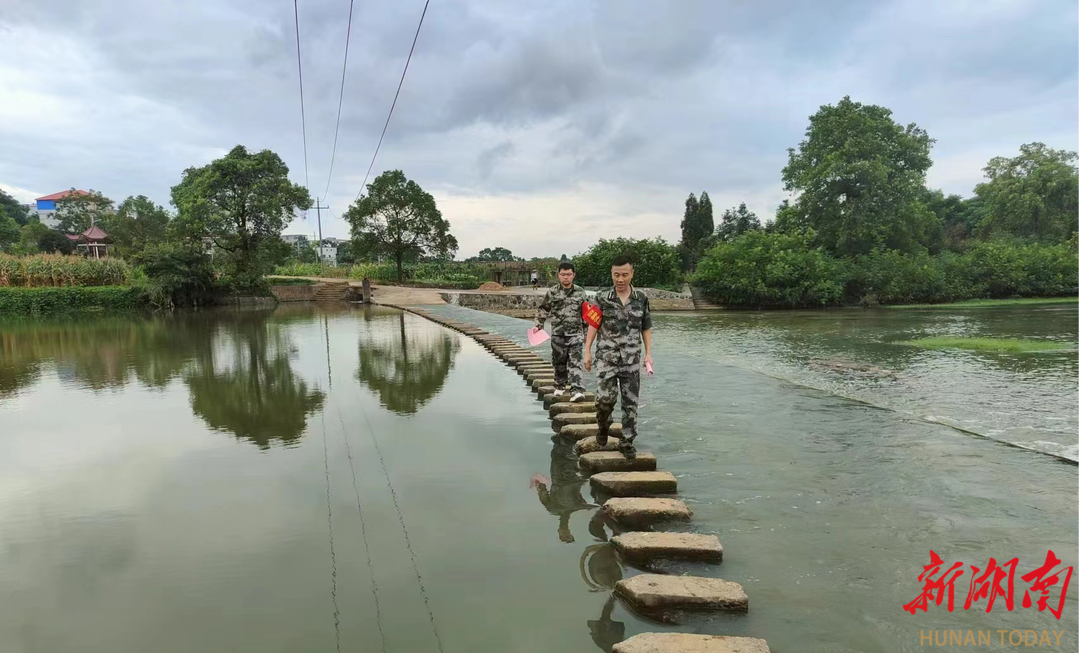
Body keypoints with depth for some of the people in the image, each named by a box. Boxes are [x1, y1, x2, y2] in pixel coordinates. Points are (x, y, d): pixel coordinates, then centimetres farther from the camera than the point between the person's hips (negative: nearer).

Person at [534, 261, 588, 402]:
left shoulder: (580, 292, 3)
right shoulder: (552, 292, 1)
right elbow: (542, 309, 10)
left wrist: (586, 333, 12)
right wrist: (539, 324, -2)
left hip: (575, 333, -1)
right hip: (557, 334, 1)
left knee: (576, 361, -11)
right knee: (559, 361, 11)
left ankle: (577, 390, -16)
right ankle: (560, 386, 30)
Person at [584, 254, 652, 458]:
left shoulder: (641, 299, 2)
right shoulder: (602, 297, -2)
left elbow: (646, 329, 9)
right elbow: (593, 325, 0)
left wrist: (648, 354, 4)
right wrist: (587, 351, -4)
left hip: (632, 359, 2)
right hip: (607, 356, -2)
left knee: (631, 402, 4)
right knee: (606, 396, -13)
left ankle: (627, 442, 16)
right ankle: (603, 427, 16)